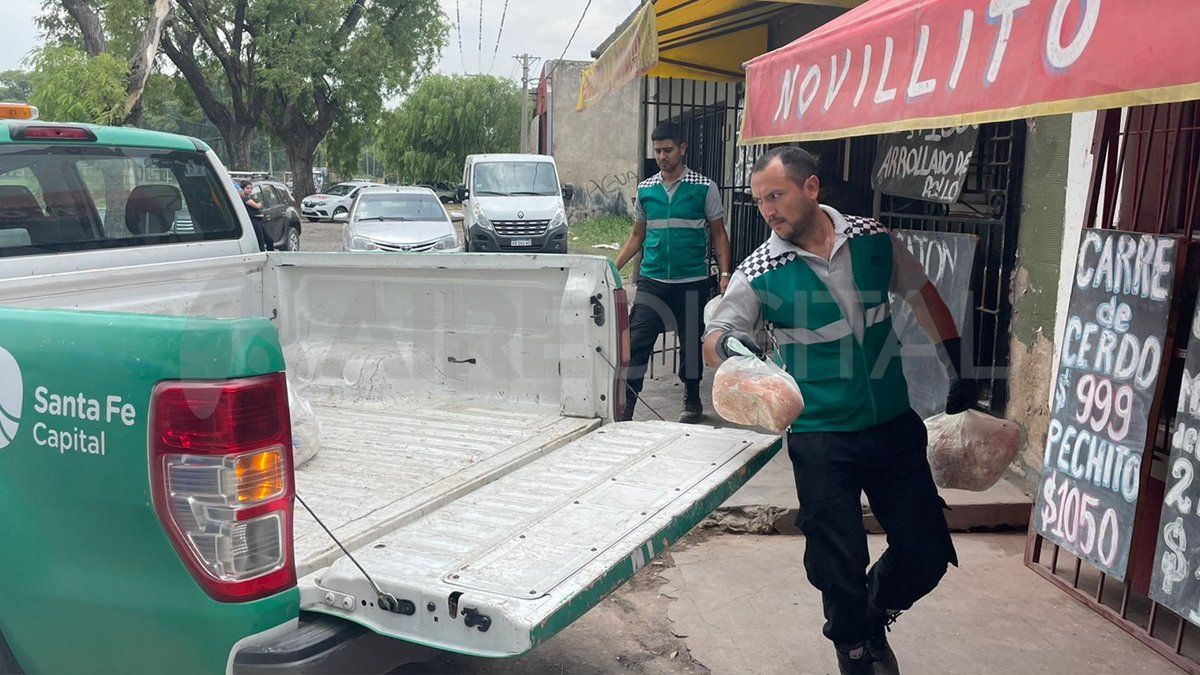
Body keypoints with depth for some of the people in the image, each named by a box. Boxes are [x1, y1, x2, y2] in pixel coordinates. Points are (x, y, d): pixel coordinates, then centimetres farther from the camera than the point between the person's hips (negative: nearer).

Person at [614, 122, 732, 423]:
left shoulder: (704, 188, -1)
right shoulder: (645, 189, 7)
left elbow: (719, 235, 3)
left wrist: (725, 274, -7)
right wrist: (614, 267, 5)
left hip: (692, 282, -2)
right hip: (651, 282, 2)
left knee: (691, 341, 12)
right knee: (636, 341, -7)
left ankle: (692, 400, 31)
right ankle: (626, 404, -2)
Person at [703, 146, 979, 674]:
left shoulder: (873, 240, -2)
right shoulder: (760, 272, -10)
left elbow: (922, 296, 12)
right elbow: (712, 340, -10)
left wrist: (959, 371, 12)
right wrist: (729, 344, -34)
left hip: (894, 426, 3)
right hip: (820, 439, -3)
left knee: (926, 553, 8)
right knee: (840, 565, 1)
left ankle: (874, 614, 41)